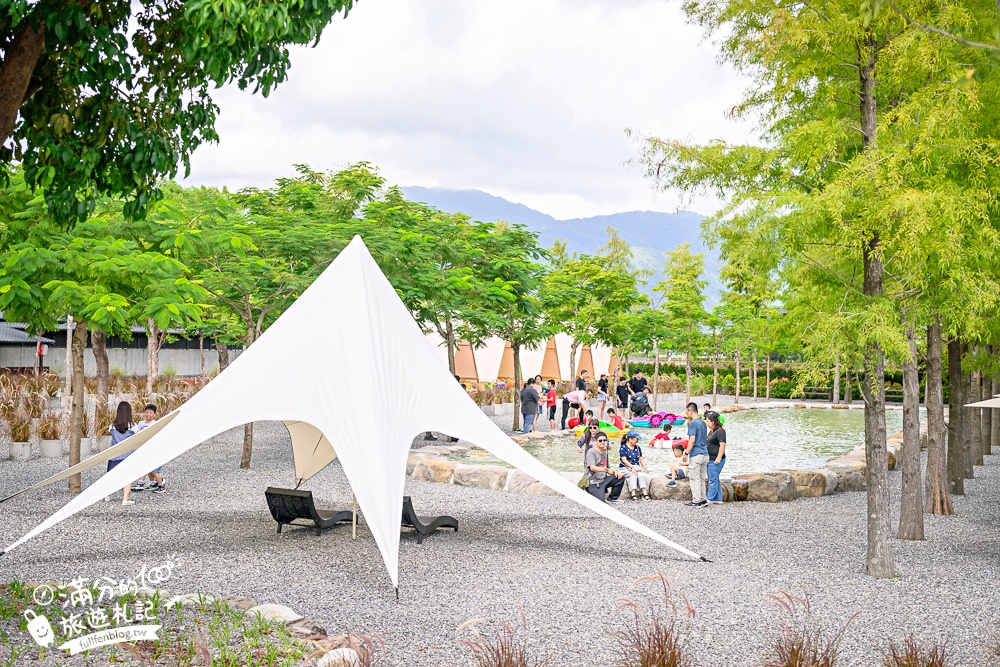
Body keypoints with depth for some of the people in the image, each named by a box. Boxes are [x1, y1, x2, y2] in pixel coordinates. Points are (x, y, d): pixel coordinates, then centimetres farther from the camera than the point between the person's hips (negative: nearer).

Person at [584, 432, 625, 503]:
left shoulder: (605, 453, 13)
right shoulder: (591, 452, -12)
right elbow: (592, 467, -26)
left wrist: (614, 471, -3)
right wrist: (604, 470, -45)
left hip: (603, 479, 8)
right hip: (593, 482, -8)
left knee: (621, 477, -1)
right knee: (599, 501, -24)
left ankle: (613, 498, 12)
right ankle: (589, 492, 7)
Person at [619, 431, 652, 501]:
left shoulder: (638, 448, 17)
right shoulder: (623, 448, -1)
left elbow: (641, 459, 16)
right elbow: (624, 460, -11)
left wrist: (644, 467, -3)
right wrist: (632, 467, -25)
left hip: (636, 467, 4)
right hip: (625, 468, -4)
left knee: (641, 474, -29)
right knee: (633, 475, -34)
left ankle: (645, 494, -40)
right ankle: (633, 495, -45)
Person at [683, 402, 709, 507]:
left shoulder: (693, 423, -13)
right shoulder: (703, 423, 14)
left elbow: (692, 440, -19)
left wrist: (686, 453, -15)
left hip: (696, 454, -9)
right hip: (704, 454, 9)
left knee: (695, 478, -3)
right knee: (702, 478, 12)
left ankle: (697, 501, -2)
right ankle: (702, 499, 15)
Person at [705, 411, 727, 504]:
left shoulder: (720, 432, -13)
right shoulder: (711, 432, 17)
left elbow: (722, 445, -20)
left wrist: (718, 458, -23)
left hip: (716, 460, -10)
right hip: (710, 459, 10)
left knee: (713, 480, -6)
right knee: (715, 480, 13)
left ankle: (709, 499, -4)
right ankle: (718, 499, 18)